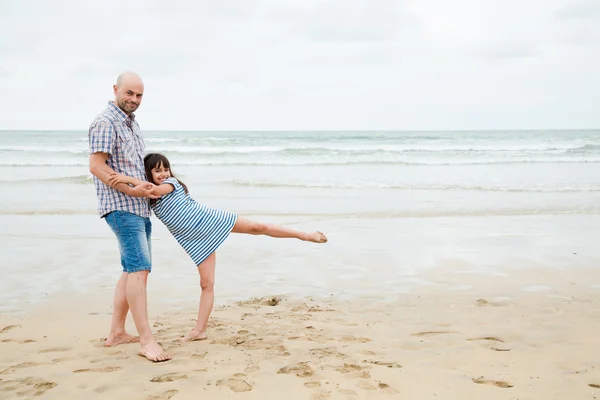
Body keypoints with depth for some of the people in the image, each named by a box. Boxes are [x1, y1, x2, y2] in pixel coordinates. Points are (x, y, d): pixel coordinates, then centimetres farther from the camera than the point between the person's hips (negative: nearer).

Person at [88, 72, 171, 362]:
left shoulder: (131, 123, 18)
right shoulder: (105, 122, -11)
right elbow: (96, 166, -18)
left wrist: (151, 184, 26)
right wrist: (130, 190, -21)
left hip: (139, 207, 10)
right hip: (121, 207, -10)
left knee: (133, 269, 12)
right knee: (139, 267, -16)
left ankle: (116, 332, 19)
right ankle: (146, 340, -16)